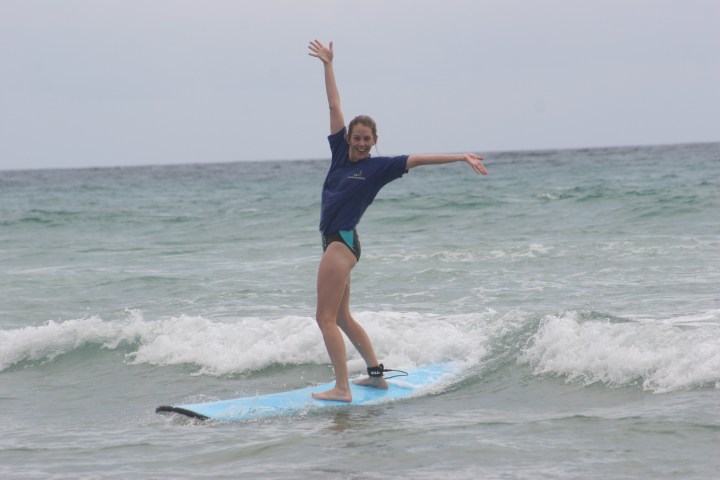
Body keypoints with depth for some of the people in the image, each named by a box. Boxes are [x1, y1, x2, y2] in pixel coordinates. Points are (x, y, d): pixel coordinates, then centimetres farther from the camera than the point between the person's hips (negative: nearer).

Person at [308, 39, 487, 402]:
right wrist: (328, 66, 17)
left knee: (326, 317, -11)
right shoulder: (340, 154, 10)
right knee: (341, 317, 16)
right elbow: (334, 107, 13)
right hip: (334, 241, 8)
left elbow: (417, 160, -7)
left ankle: (342, 389, -12)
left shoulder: (378, 167, -5)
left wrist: (461, 157, -13)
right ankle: (376, 373, 26)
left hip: (343, 242, -8)